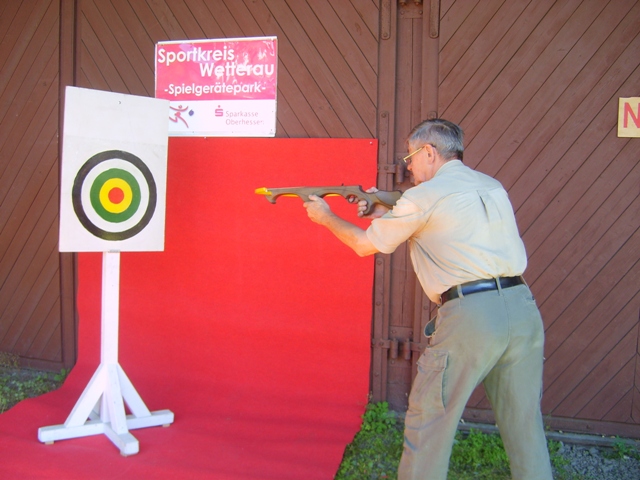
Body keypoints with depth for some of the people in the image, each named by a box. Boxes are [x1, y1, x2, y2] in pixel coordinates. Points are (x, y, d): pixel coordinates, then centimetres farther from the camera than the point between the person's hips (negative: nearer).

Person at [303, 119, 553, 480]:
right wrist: (386, 214, 30)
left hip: (471, 315, -7)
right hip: (522, 305, 7)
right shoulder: (492, 186, 17)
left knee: (429, 419, 9)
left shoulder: (424, 196, -2)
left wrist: (325, 216, 24)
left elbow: (365, 245, 8)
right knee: (525, 422, 17)